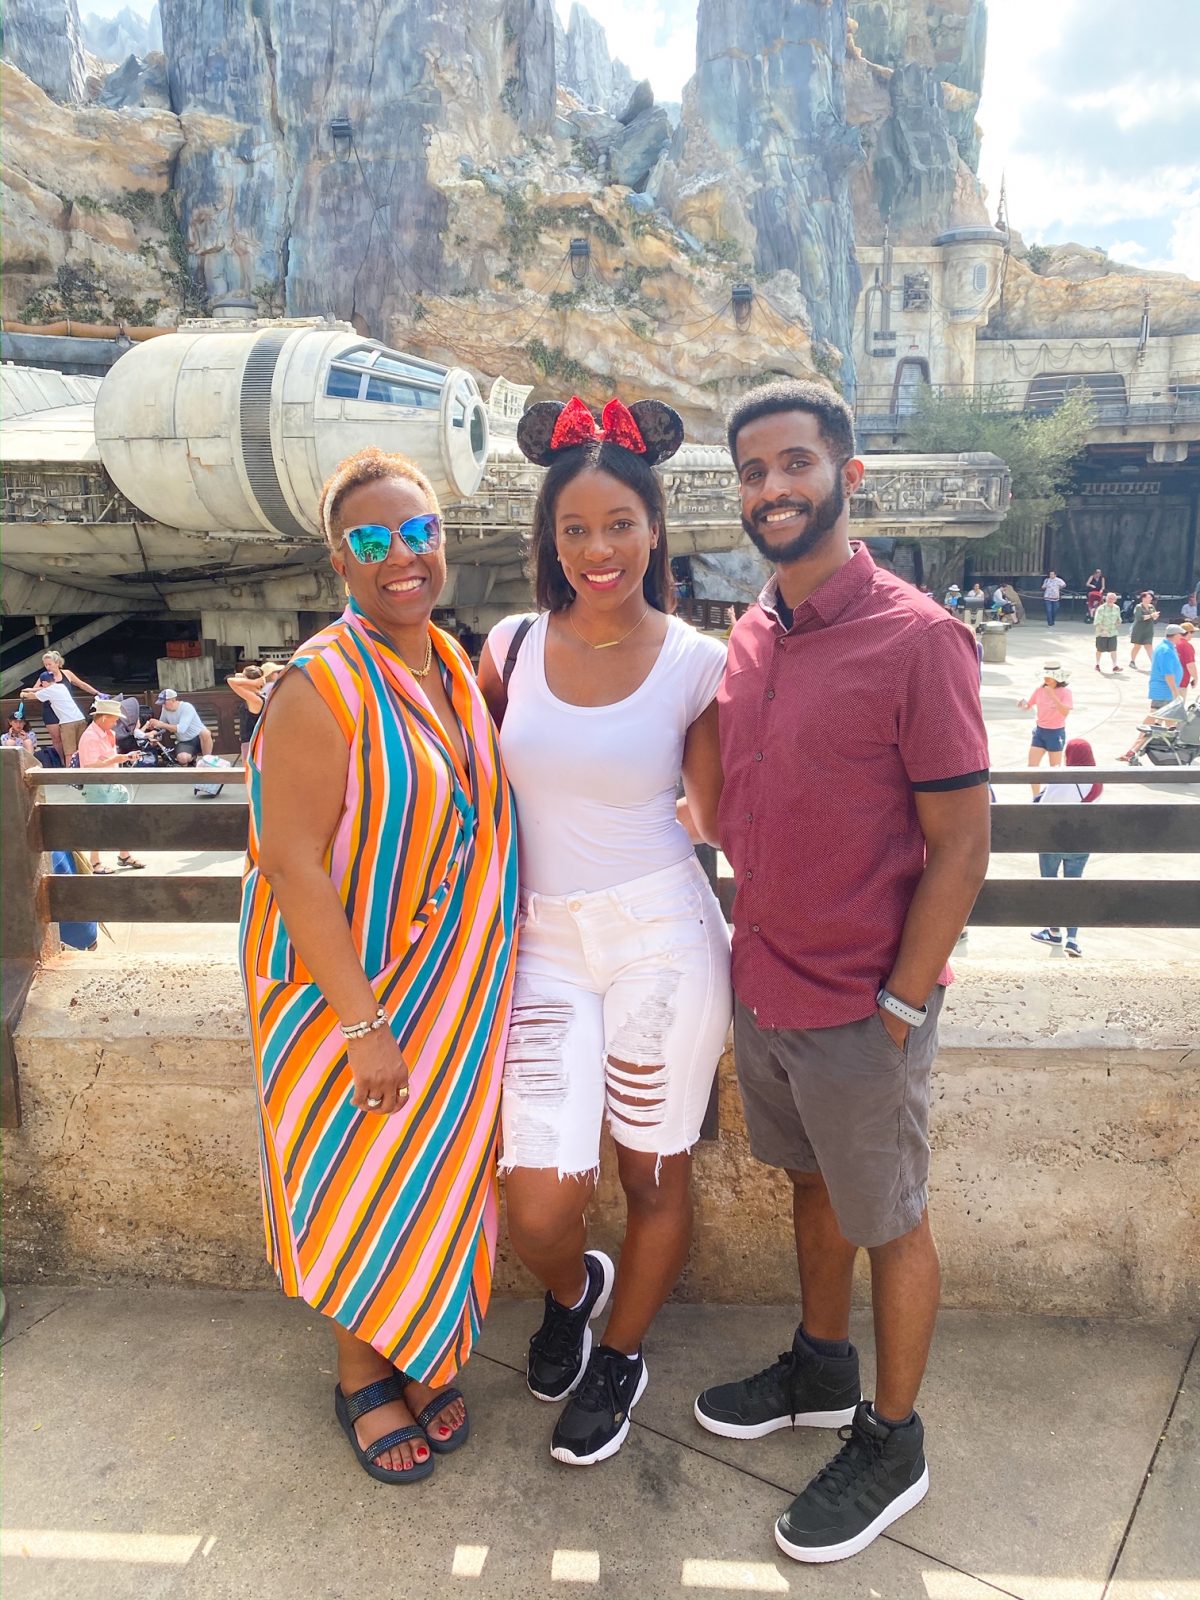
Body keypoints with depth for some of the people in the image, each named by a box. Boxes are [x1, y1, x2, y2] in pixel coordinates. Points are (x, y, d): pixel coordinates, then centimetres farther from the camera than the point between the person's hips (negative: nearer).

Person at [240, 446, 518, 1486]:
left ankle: (417, 1358, 42)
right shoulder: (323, 685, -20)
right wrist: (363, 1020, -22)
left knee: (435, 1173, 18)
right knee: (358, 1182, 11)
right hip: (351, 985, -6)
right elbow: (292, 862, -22)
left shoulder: (454, 666, 3)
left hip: (452, 989, 6)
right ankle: (361, 1375, 36)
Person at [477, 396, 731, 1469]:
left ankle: (620, 1358, 45)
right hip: (547, 946, 2)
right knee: (538, 1211, 1)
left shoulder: (696, 664, -5)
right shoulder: (511, 648, 1)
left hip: (662, 938, -1)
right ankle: (571, 1291, 41)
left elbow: (715, 815, 4)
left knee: (655, 1176, 14)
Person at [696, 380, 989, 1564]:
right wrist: (757, 952, 8)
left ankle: (891, 1444, 37)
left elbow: (960, 847, -16)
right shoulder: (748, 636, 3)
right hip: (760, 988, 7)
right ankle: (820, 1371, 48)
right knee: (811, 1183, 25)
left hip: (860, 1012, -6)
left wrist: (898, 1007, -15)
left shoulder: (917, 641, -18)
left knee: (887, 1225, 14)